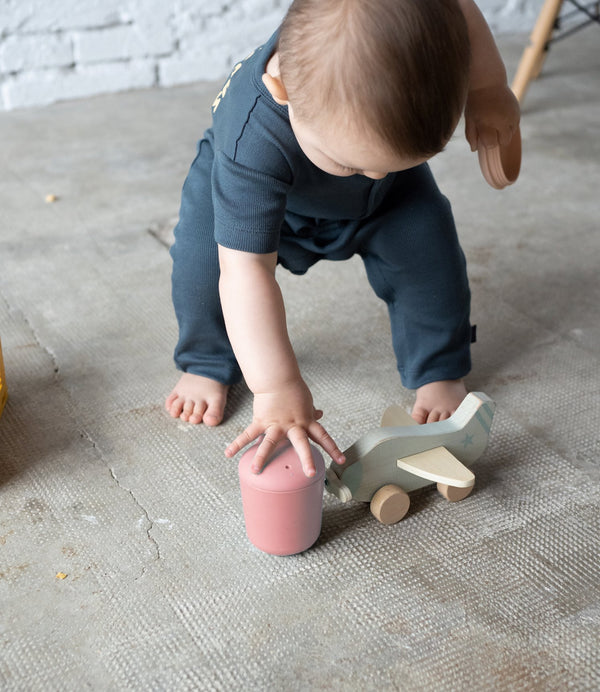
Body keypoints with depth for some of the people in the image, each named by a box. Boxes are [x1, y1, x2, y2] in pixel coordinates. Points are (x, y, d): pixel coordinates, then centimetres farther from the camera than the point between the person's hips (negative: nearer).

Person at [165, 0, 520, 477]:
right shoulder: (252, 143, -49)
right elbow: (246, 269, -48)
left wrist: (489, 91, -14)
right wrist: (277, 389, -52)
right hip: (258, 188, -2)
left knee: (426, 241, -16)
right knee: (205, 255, -24)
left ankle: (440, 370, 9)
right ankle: (207, 364, 7)